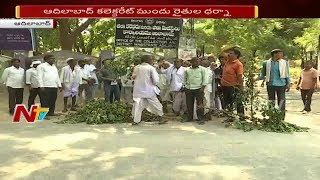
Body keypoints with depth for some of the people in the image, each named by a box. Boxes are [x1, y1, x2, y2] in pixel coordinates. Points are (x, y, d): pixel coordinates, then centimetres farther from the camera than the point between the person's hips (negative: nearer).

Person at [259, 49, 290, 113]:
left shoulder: (284, 63, 1)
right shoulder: (266, 63, 2)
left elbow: (287, 74, 7)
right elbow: (262, 74, 11)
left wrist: (288, 83, -1)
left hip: (281, 85, -1)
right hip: (270, 85, 1)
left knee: (281, 102, -1)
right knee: (271, 103, 9)